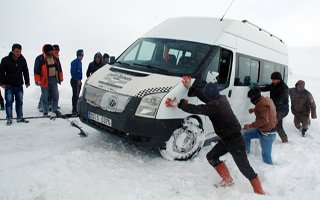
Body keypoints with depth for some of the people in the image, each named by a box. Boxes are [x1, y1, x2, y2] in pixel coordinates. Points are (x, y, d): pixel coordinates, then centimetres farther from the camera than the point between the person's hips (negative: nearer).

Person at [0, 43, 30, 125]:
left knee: (20, 101, 8)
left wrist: (27, 82, 8)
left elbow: (25, 72, 11)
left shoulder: (22, 60, 3)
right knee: (9, 102, -1)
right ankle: (9, 118, 6)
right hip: (9, 85, -3)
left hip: (19, 85, 3)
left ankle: (20, 117, 17)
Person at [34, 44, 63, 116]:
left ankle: (54, 109, 25)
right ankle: (45, 111, 15)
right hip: (44, 80, -4)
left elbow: (59, 68, 17)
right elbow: (37, 70, -9)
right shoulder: (40, 59, -9)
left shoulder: (55, 58, 7)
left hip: (54, 79, 5)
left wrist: (60, 77, 18)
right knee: (45, 96, 3)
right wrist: (37, 80, -13)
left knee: (56, 95, 8)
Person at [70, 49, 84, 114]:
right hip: (75, 81, -9)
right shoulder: (74, 62, -13)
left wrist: (80, 80, 16)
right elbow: (72, 72, -17)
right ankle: (74, 110, -7)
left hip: (78, 81, 9)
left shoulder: (80, 62, 15)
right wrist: (77, 80, -17)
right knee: (75, 95, -9)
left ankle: (76, 108, 21)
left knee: (77, 95, 13)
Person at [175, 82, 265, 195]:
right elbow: (206, 97, 15)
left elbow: (195, 109, -20)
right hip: (227, 139, 9)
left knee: (245, 168, 1)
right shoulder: (221, 98, 0)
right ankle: (227, 179, 29)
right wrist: (191, 89, 11)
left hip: (235, 141, -9)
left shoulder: (213, 106, -26)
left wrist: (181, 104, -4)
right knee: (211, 157, 15)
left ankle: (259, 192, 16)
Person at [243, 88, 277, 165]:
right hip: (263, 129, 10)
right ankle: (246, 152, 37)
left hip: (267, 133, -10)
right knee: (246, 135, 21)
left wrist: (250, 126, -27)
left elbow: (263, 120, -32)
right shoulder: (267, 99, 6)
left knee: (266, 155, -2)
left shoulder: (262, 103, -25)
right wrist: (254, 110, 20)